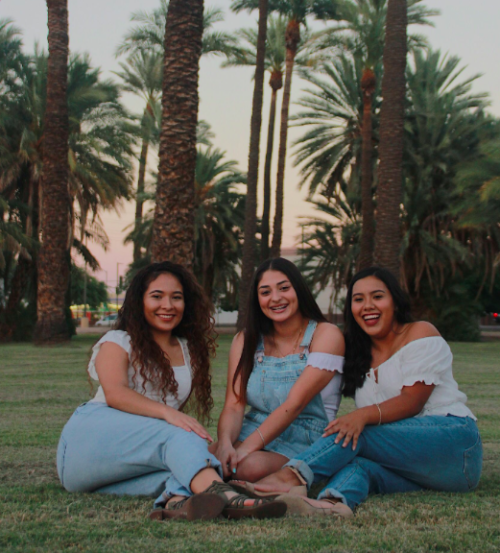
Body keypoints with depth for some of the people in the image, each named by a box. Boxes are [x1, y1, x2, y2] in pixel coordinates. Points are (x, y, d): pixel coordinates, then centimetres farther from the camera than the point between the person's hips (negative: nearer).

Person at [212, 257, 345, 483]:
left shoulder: (326, 335, -4)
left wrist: (247, 448, -24)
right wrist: (225, 443, -23)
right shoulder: (245, 340, 11)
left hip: (303, 442, -4)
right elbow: (233, 405, 0)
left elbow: (294, 404, -15)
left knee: (252, 466, -37)